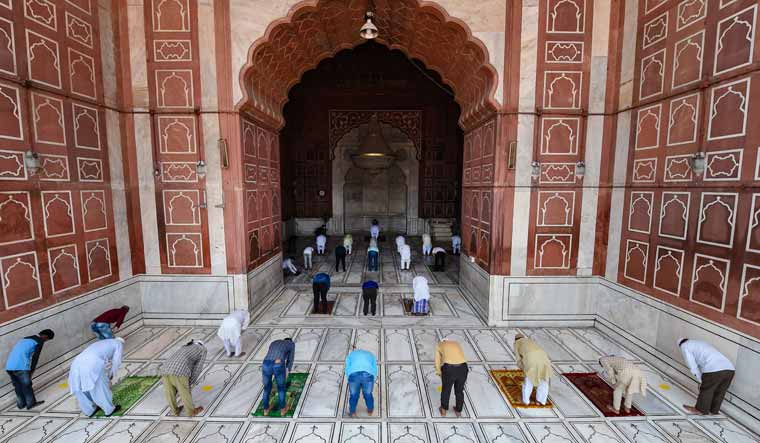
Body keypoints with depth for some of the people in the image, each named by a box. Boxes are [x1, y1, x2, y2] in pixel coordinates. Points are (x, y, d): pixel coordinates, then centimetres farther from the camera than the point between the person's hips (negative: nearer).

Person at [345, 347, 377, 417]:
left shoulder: (351, 354, 33)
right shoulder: (370, 354, 35)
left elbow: (347, 369, 25)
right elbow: (375, 370, 30)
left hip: (354, 375, -1)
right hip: (368, 375, 1)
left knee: (353, 395, 25)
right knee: (368, 394, 27)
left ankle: (352, 412, 41)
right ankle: (370, 410, 46)